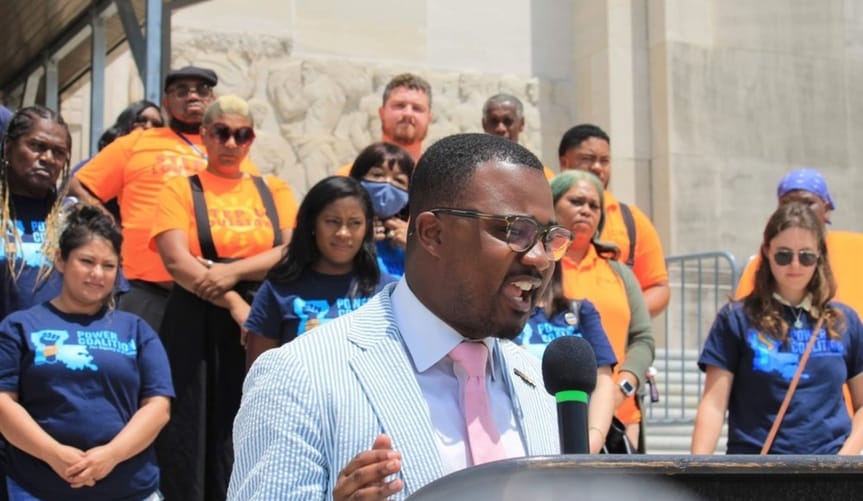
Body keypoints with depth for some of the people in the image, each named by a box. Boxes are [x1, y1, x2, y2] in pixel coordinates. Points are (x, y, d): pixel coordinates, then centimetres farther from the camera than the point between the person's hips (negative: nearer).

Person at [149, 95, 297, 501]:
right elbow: (176, 260, -8)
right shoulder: (180, 189, 6)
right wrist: (235, 304, -17)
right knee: (193, 435, -3)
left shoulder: (274, 190, 13)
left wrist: (234, 272, -15)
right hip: (197, 326, -2)